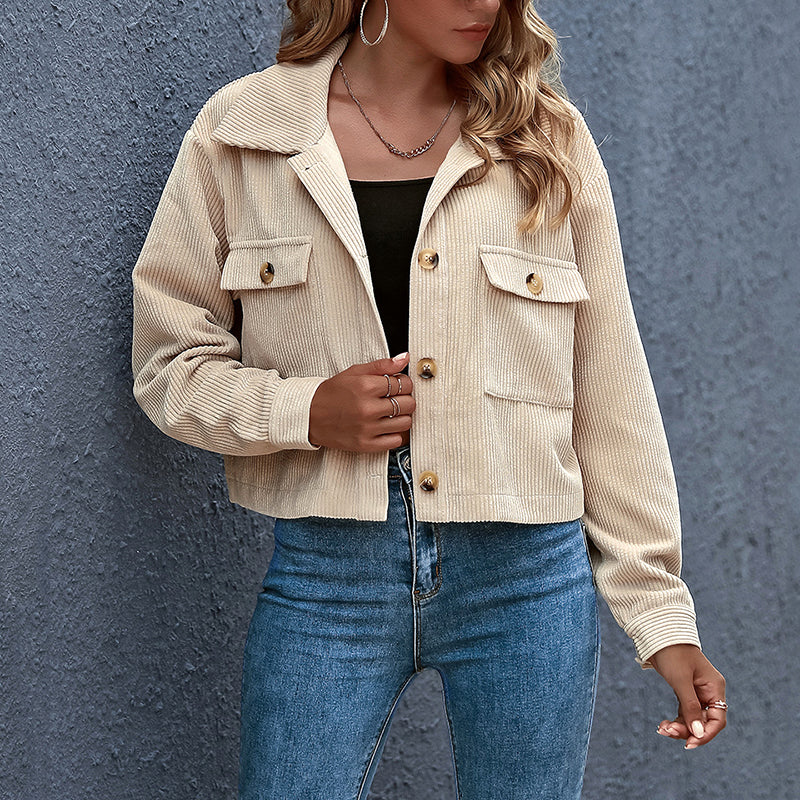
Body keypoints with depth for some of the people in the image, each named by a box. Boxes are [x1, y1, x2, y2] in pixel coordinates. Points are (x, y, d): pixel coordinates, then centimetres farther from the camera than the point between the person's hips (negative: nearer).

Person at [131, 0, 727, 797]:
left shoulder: (548, 137, 5)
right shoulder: (240, 131, 3)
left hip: (526, 577, 1)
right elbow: (169, 359, 7)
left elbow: (611, 393, 6)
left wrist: (662, 615, 4)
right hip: (325, 574, -1)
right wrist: (304, 411, -12)